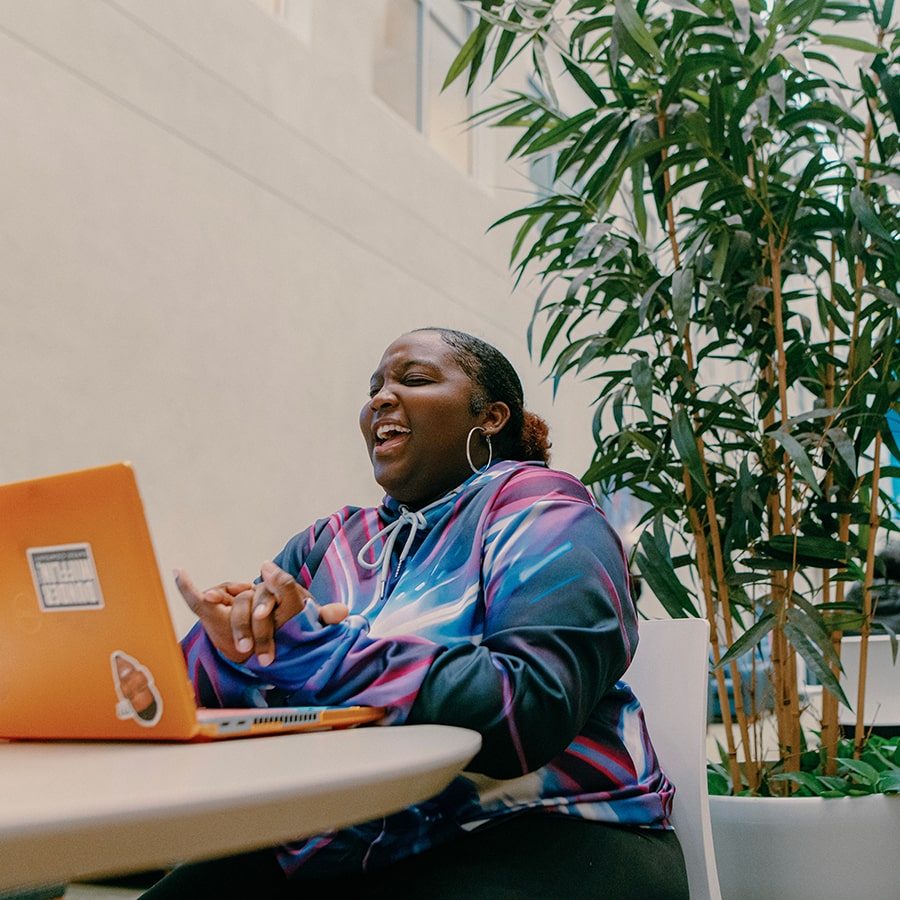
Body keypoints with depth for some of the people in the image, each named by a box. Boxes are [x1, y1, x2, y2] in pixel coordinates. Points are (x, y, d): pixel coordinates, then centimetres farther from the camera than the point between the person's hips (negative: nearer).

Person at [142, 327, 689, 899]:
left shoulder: (535, 508, -2)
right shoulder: (328, 545, 16)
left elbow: (530, 709, -20)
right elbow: (192, 690, 10)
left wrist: (312, 651, -20)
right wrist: (237, 645, -14)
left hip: (526, 836, -5)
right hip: (338, 847, 6)